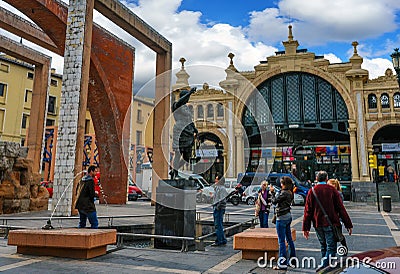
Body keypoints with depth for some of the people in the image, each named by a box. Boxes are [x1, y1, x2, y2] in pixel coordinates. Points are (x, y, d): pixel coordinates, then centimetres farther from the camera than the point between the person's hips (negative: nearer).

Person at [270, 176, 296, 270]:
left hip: (282, 218, -10)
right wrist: (274, 192, 13)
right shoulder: (289, 193, 9)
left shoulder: (284, 193, -19)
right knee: (289, 239, 18)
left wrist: (272, 192, -3)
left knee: (281, 241, -5)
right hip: (288, 216, 10)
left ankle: (282, 263, -2)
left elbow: (275, 201, -14)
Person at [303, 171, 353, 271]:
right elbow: (341, 208, -3)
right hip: (330, 223, -3)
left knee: (323, 246, 18)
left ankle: (325, 263, 24)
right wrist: (348, 225, 1)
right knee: (331, 247, 2)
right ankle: (325, 264, -13)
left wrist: (306, 228, 1)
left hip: (318, 224, 3)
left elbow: (307, 211, 0)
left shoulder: (312, 191, 3)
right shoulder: (332, 190, -2)